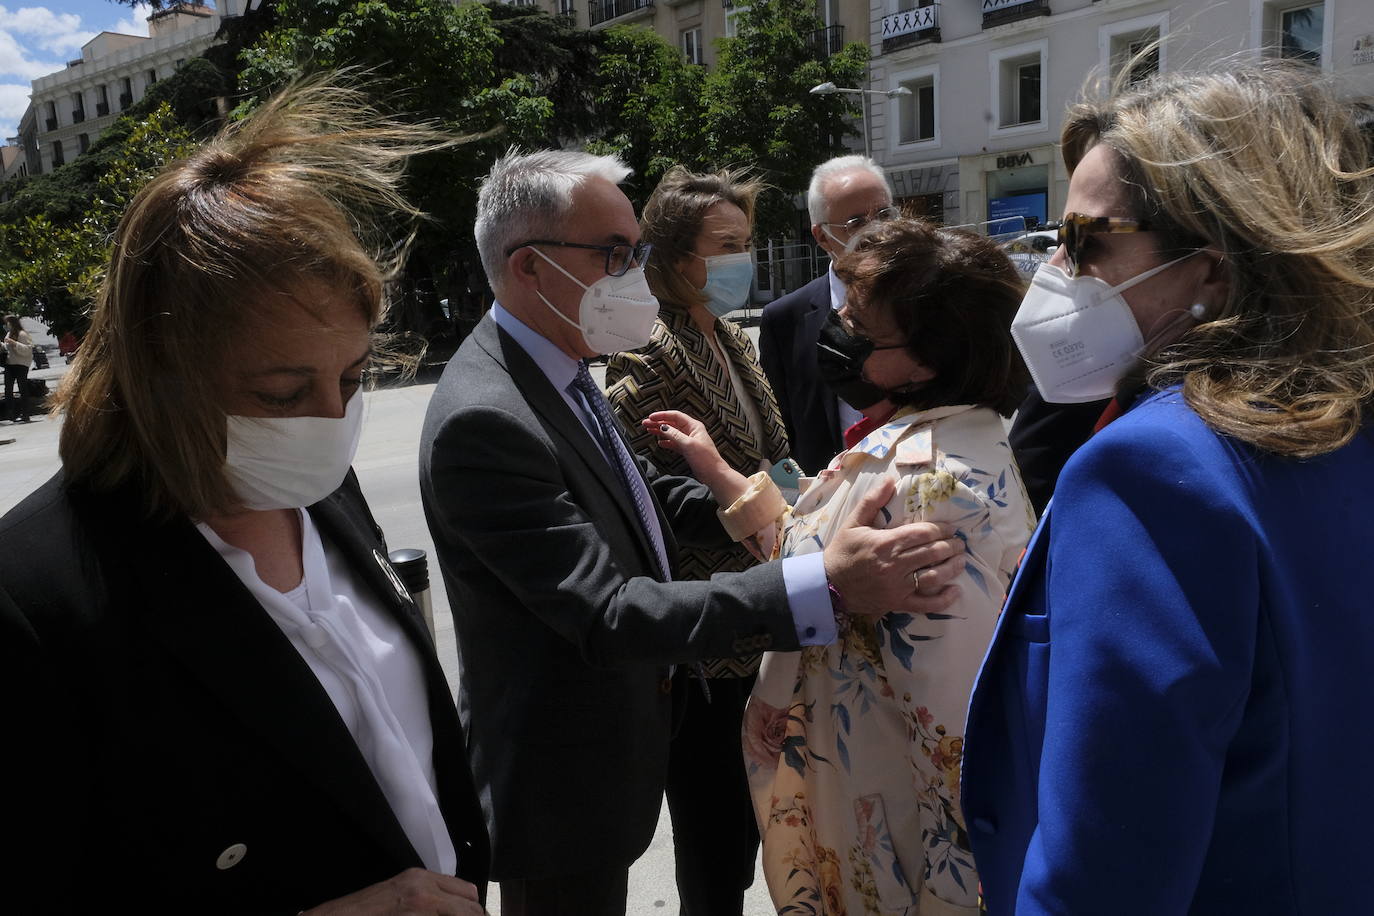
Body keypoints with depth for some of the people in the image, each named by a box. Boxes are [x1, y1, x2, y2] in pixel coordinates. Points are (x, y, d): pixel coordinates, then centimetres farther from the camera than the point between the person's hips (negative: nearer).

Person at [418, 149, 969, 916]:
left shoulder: (556, 368, 0)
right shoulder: (483, 421, -29)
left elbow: (644, 494, 7)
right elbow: (609, 614, -32)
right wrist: (825, 585, -39)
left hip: (605, 741, 8)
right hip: (560, 784, -8)